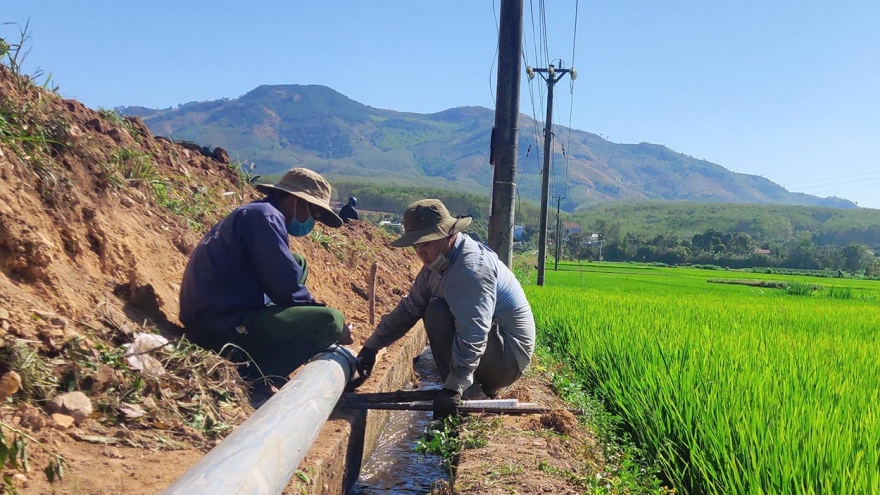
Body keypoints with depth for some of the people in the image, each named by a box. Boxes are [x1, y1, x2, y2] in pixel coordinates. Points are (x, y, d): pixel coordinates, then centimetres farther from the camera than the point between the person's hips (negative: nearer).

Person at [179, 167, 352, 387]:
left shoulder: (252, 214, 20)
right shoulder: (266, 216, -11)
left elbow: (278, 281, 22)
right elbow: (287, 288, -16)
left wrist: (313, 310, 17)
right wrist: (335, 327, -3)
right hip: (224, 326, -10)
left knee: (298, 264, 21)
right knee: (331, 320, -16)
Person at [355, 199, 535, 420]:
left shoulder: (471, 269, -26)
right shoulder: (437, 263, 3)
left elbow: (472, 337, -34)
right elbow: (408, 309, 7)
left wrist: (453, 389, -38)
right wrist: (372, 346, 2)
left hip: (510, 356, -10)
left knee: (437, 313, -21)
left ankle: (469, 393, -11)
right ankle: (481, 385, 13)